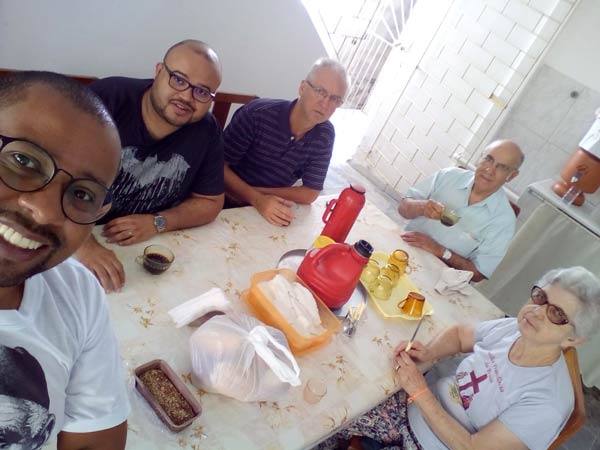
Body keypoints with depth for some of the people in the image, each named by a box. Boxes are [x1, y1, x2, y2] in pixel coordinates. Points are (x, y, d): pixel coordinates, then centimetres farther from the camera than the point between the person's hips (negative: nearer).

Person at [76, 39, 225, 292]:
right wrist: (84, 244, -32)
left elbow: (209, 203, 3)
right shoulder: (106, 98, -15)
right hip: (74, 241, -2)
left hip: (151, 250, 3)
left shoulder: (207, 131, -5)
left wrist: (157, 223, -13)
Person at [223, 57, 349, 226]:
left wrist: (259, 190, -15)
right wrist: (258, 199, -29)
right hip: (226, 205, -4)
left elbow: (310, 194, -5)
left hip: (271, 210, 5)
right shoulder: (258, 114, -19)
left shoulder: (325, 135, -6)